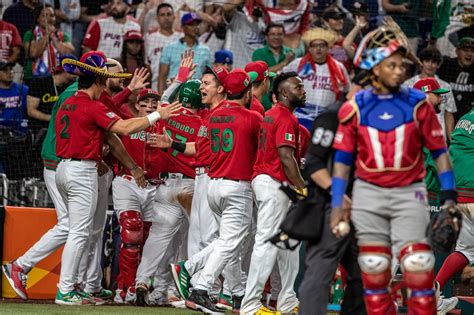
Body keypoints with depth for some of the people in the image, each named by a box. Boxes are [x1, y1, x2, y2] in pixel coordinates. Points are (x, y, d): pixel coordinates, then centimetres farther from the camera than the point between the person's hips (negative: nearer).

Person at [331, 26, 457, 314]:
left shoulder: (417, 103, -1)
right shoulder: (355, 108, 1)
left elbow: (439, 150, 4)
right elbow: (343, 159, 6)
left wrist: (449, 196, -3)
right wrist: (337, 205, 3)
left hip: (409, 193, -1)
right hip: (368, 194, 1)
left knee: (419, 268, -10)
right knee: (374, 273, 4)